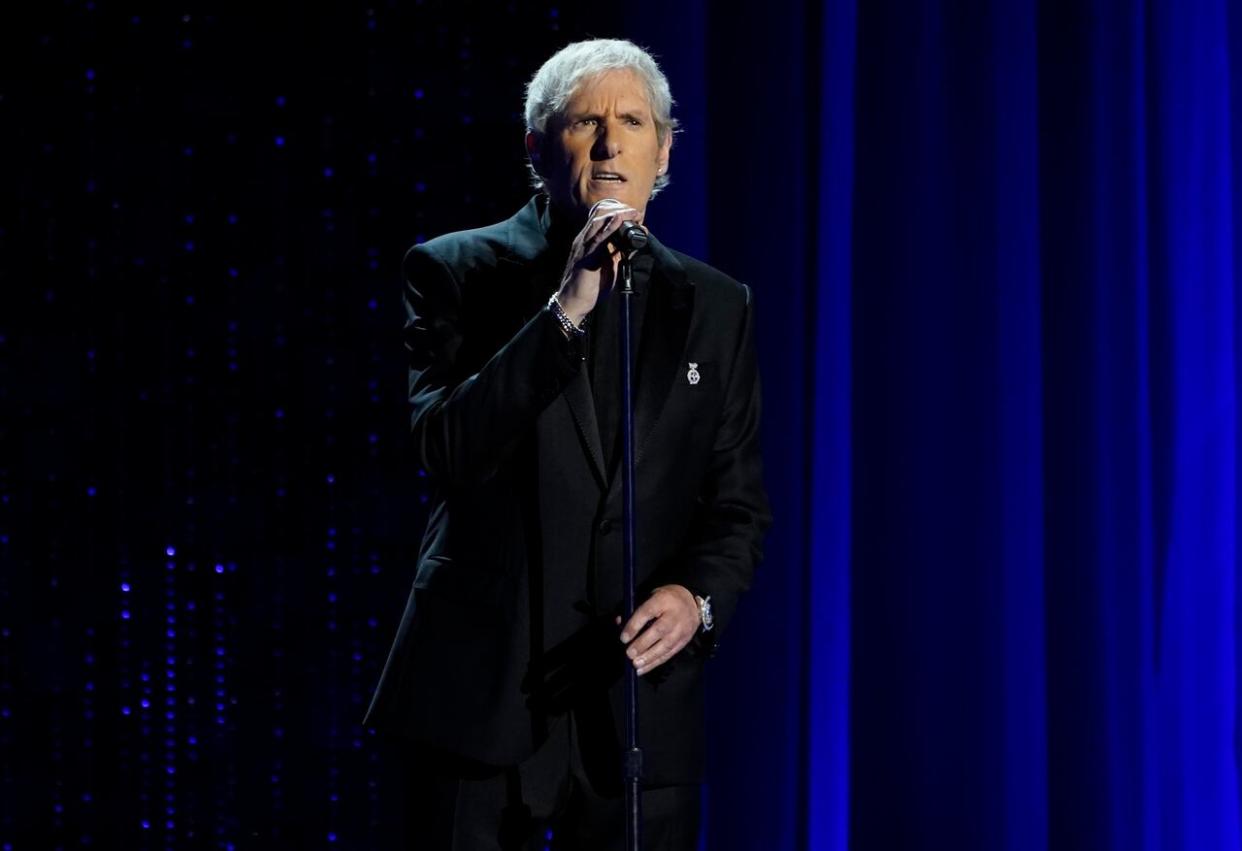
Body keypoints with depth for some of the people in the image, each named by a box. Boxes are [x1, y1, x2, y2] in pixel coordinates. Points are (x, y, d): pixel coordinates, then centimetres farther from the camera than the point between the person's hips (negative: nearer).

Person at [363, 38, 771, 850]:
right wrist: (564, 311, -18)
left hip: (644, 708, 2)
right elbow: (448, 447, -12)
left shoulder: (716, 305, 9)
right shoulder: (457, 272, 1)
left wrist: (699, 596, -11)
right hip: (483, 695, -2)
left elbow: (739, 503, 9)